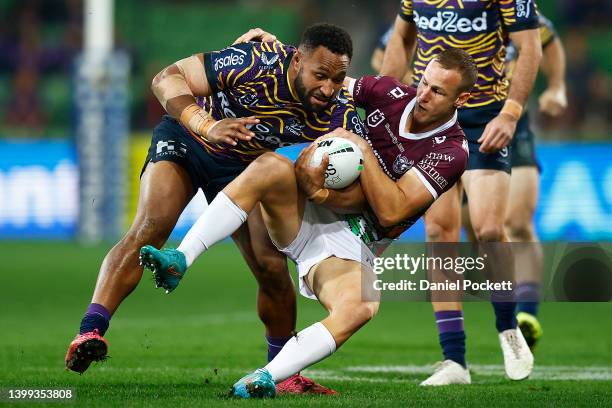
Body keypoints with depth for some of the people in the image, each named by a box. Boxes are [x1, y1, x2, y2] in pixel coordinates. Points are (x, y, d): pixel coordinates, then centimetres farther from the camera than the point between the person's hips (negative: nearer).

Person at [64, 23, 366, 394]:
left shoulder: (339, 116, -25)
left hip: (244, 166, 4)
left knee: (272, 267, -3)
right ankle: (90, 333, -32)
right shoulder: (256, 62, -36)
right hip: (186, 138, -4)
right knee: (151, 226, -26)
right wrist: (208, 126, -46)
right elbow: (167, 79, -30)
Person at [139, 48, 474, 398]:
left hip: (350, 249, -4)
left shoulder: (451, 152, -8)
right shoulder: (391, 93, 4)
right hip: (309, 213, 4)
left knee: (361, 306, -38)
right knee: (270, 167, -29)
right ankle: (180, 260, -33)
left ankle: (266, 378, -41)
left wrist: (363, 149, -18)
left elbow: (391, 211, -16)